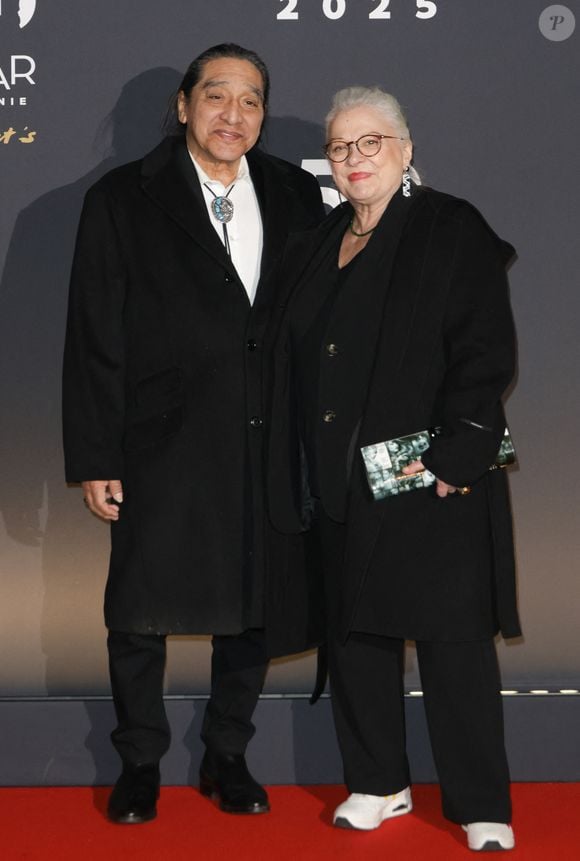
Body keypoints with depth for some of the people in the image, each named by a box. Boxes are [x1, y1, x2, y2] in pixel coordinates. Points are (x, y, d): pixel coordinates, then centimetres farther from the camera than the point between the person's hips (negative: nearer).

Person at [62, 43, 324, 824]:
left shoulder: (296, 196, 6)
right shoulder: (123, 201, -1)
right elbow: (94, 340, -4)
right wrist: (95, 459, -7)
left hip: (268, 447, 2)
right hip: (163, 446, -2)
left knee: (254, 610, 12)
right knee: (140, 613, 8)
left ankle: (228, 756, 30)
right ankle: (140, 763, 28)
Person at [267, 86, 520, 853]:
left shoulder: (453, 231, -3)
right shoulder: (316, 249, 15)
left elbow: (485, 352, -10)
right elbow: (297, 368, 15)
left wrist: (455, 455, -19)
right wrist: (299, 474, 8)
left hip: (434, 481, -6)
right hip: (342, 485, 6)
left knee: (455, 640, -3)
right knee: (356, 632, 10)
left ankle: (482, 808, 8)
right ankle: (377, 783, 25)